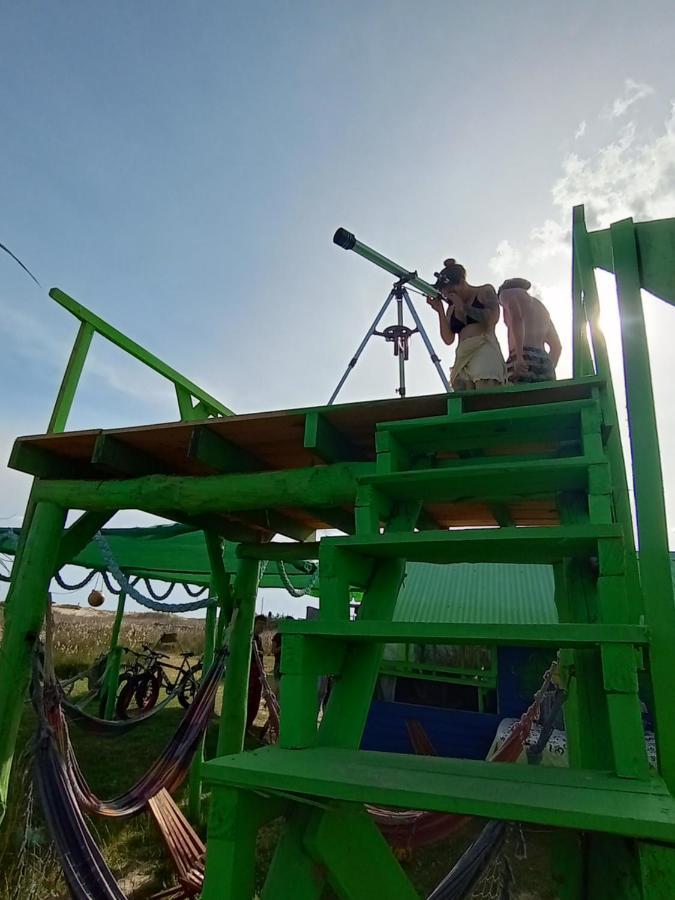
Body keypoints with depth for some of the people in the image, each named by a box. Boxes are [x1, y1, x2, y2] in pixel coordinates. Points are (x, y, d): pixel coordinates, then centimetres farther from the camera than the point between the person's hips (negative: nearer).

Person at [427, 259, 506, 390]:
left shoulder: (485, 291, 13)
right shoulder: (451, 309, 23)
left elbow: (493, 318, -4)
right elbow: (448, 339, 14)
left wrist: (463, 306, 2)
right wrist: (440, 311, 6)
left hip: (484, 350, -4)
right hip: (462, 358, 4)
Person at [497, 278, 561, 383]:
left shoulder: (506, 293, 13)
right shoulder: (539, 306, 35)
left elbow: (517, 318, -10)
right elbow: (557, 346, 32)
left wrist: (519, 358, -18)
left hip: (522, 364, -7)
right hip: (544, 366, 7)